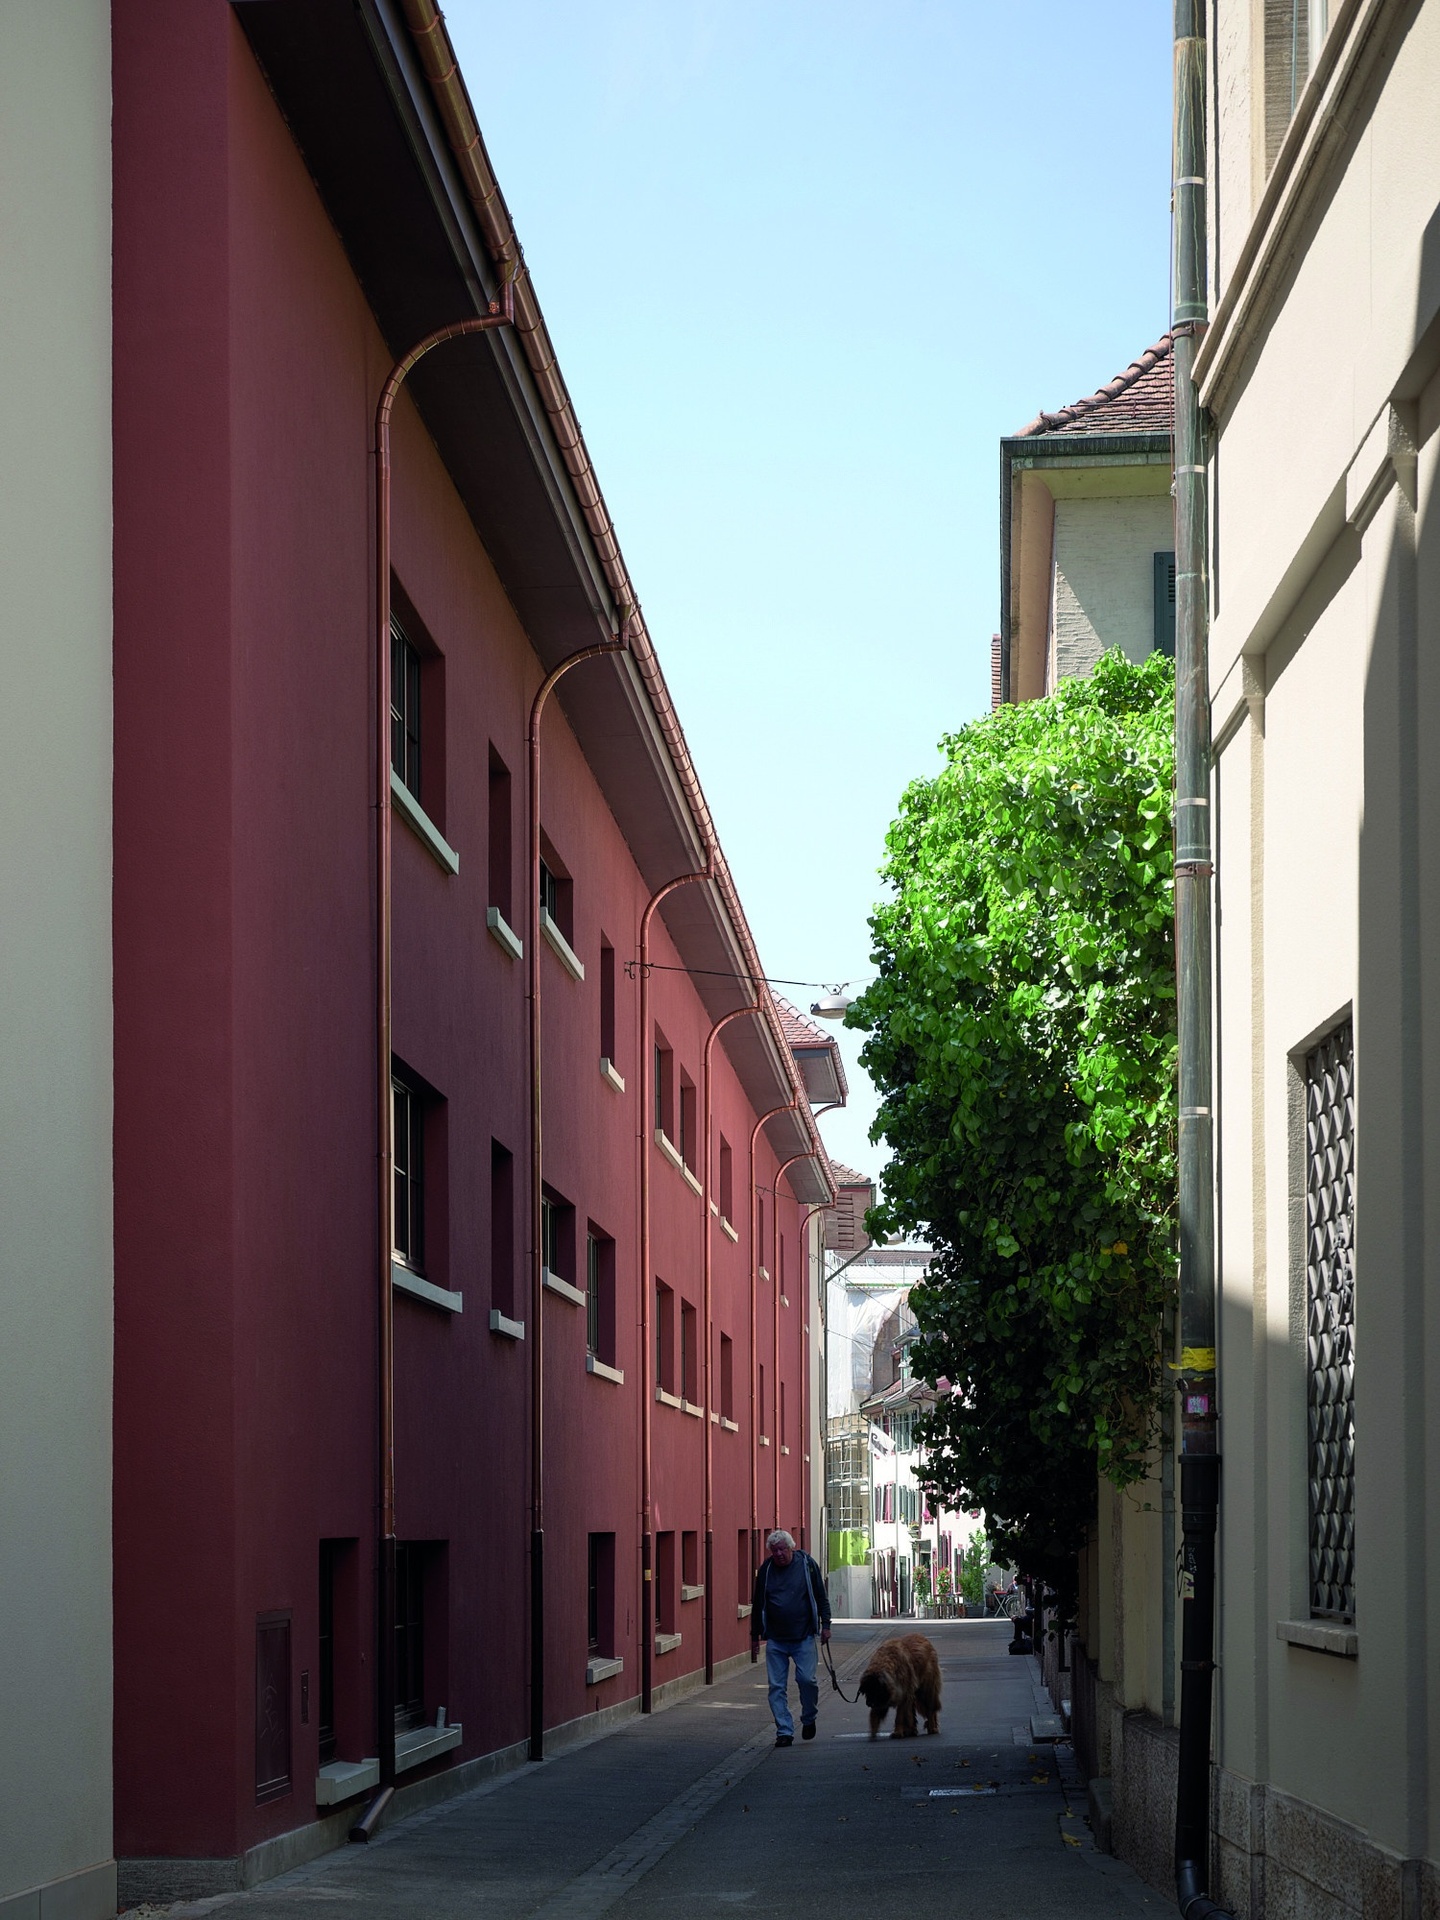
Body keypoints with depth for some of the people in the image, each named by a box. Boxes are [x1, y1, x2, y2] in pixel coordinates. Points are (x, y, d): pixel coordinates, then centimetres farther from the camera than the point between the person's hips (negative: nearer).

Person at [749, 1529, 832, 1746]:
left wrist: (825, 1624, 0)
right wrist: (755, 1635, 15)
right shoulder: (765, 1570, 4)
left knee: (806, 1679, -10)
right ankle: (784, 1731, 3)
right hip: (775, 1639, 2)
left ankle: (809, 1719, 16)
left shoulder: (806, 1564, 0)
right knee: (777, 1687, -2)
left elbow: (821, 1597, 6)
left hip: (804, 1637, -2)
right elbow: (757, 1604, 13)